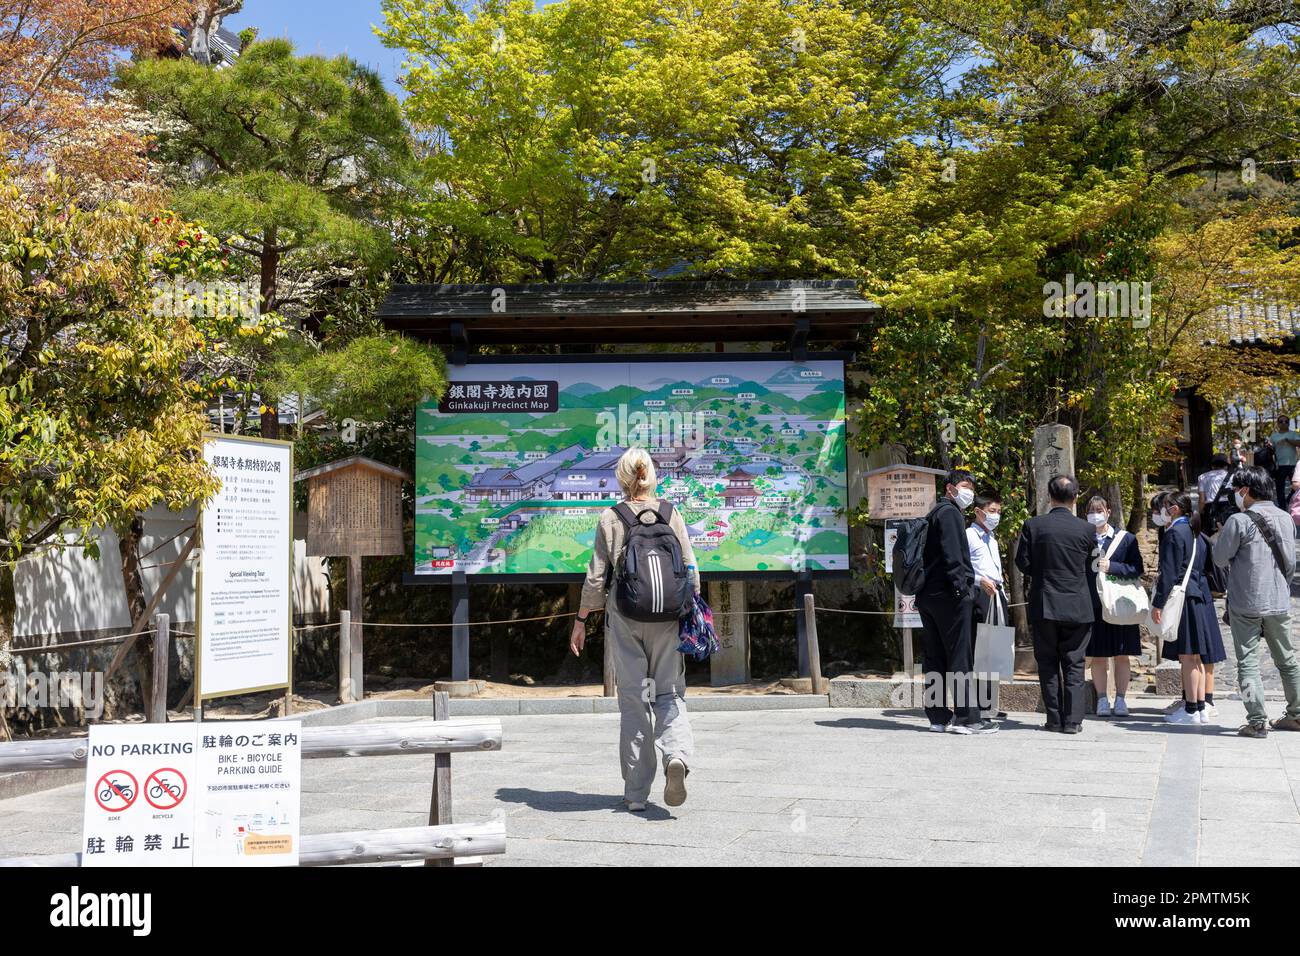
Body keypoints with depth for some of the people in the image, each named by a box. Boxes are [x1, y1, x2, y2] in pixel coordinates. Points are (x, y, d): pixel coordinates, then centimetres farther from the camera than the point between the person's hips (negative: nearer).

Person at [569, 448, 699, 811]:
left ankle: (636, 793, 10)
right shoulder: (671, 514, 3)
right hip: (667, 617, 1)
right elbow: (691, 572, 2)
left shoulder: (610, 518, -2)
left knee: (633, 700, 7)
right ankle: (677, 755, -19)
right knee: (669, 694, 10)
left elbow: (596, 578, -2)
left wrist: (581, 620, 7)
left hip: (625, 619, -1)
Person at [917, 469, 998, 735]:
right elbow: (951, 554, -18)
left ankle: (938, 716, 12)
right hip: (949, 594, -10)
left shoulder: (934, 514, 22)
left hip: (928, 594, 10)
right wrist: (960, 586, -18)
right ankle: (967, 718, -5)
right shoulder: (949, 512, -8)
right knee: (960, 659, -7)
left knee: (934, 658, 9)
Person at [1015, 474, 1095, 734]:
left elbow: (1023, 562, -2)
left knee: (1047, 664, 8)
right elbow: (1090, 569, 6)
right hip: (1078, 607, 0)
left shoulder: (1033, 525, -6)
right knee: (1074, 665, 7)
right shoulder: (1086, 529, -3)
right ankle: (1072, 720, 5)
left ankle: (1054, 719, 9)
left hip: (1043, 605, 0)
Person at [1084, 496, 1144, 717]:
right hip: (1092, 605, 1)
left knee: (1121, 655, 3)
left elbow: (1137, 569, -2)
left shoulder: (1126, 539, 4)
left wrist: (1112, 566, -13)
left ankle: (1120, 699, 12)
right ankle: (1102, 699, 11)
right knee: (1097, 656, 3)